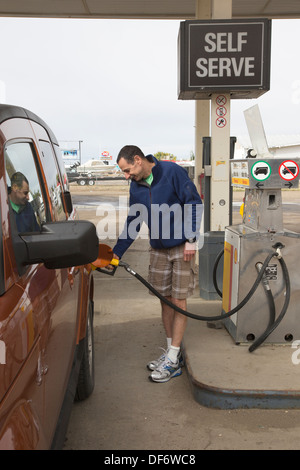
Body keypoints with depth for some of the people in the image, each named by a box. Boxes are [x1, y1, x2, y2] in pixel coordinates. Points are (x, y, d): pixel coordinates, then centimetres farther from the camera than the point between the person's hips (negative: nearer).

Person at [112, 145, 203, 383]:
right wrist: (117, 253, 6)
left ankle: (173, 360, 4)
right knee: (165, 299, 9)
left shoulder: (172, 172, -12)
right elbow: (132, 225, 12)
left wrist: (191, 239, -15)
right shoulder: (136, 187, 6)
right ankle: (172, 351, 22)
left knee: (178, 301, -2)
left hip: (182, 247, -6)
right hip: (158, 249, 6)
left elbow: (195, 203, -12)